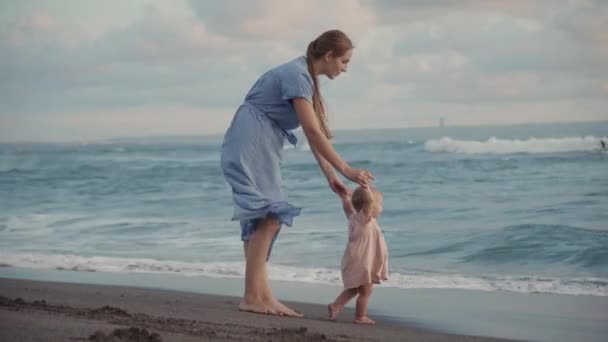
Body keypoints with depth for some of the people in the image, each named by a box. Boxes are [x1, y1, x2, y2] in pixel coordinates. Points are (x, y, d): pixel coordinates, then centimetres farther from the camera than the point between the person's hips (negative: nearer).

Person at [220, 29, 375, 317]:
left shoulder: (306, 77, 14)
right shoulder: (297, 76, -17)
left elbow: (313, 133, 14)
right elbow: (313, 131, -22)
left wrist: (330, 176, 10)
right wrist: (345, 170, -21)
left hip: (260, 150, 10)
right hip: (249, 145, -10)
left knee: (263, 220, 6)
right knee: (267, 216, -15)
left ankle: (260, 295, 5)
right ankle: (252, 296, -16)